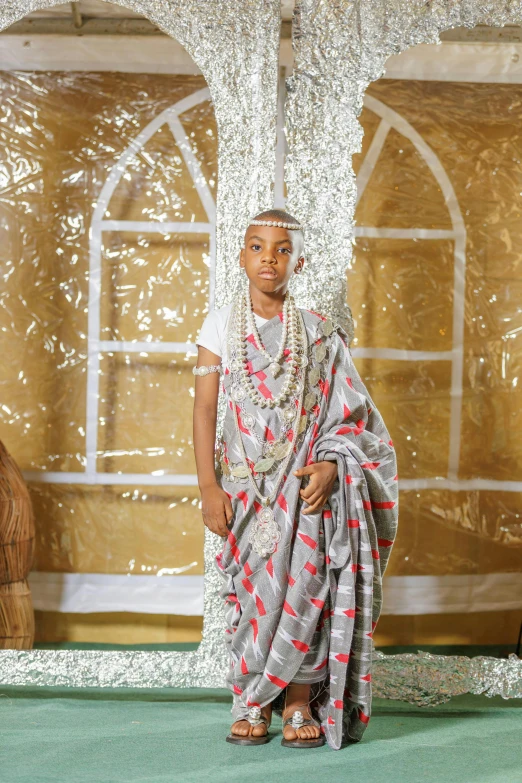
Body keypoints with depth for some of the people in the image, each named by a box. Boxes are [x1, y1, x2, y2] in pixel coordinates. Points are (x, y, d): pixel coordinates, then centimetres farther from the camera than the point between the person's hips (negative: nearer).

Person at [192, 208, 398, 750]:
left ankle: (300, 703, 1)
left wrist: (330, 466, -15)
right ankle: (251, 706, 6)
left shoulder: (319, 333, 4)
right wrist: (209, 486, -6)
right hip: (246, 480, 0)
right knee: (252, 587, -2)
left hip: (307, 482, 0)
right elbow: (204, 408, 2)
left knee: (304, 582, -8)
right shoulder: (221, 325, 5)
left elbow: (348, 414, 3)